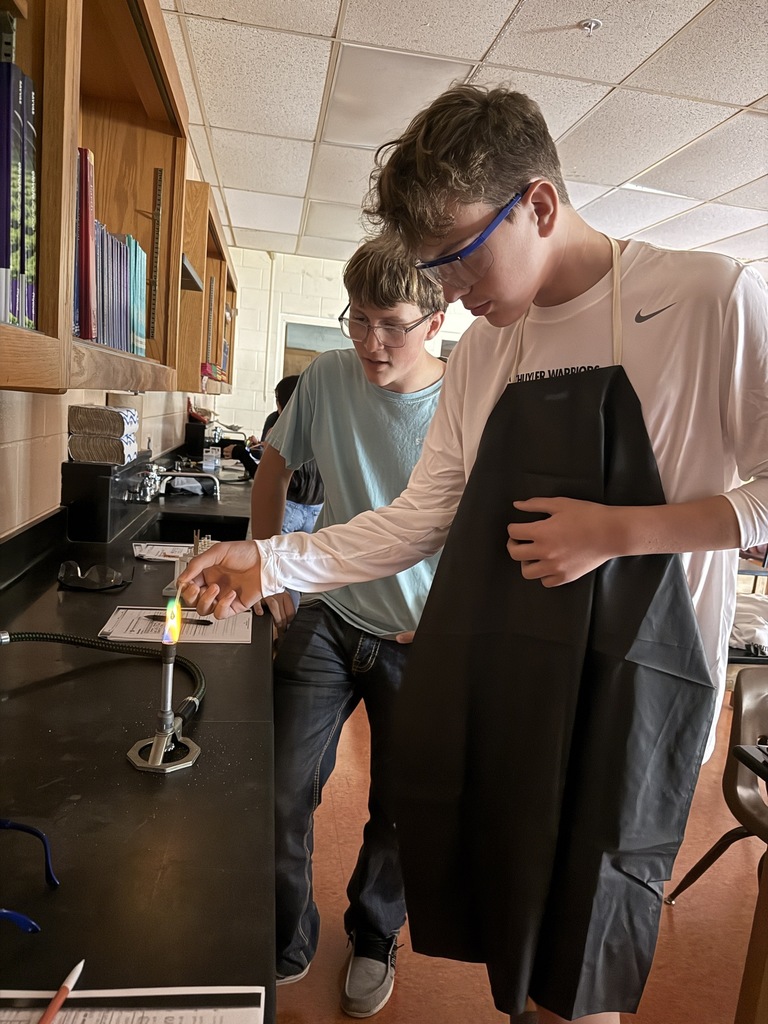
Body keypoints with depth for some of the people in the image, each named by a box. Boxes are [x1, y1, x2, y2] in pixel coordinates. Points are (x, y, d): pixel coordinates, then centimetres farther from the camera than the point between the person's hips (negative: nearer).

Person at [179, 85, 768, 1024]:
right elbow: (418, 520, 8)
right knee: (500, 927, 15)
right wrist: (268, 564, 1)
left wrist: (618, 531, -15)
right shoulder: (481, 352, 9)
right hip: (478, 680, 5)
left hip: (623, 689, -4)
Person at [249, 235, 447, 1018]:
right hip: (327, 619, 2)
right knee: (281, 794, 5)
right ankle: (286, 944, 34)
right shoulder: (327, 378, -7)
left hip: (422, 639, -2)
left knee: (398, 814, 14)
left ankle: (373, 939, 44)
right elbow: (274, 467, 9)